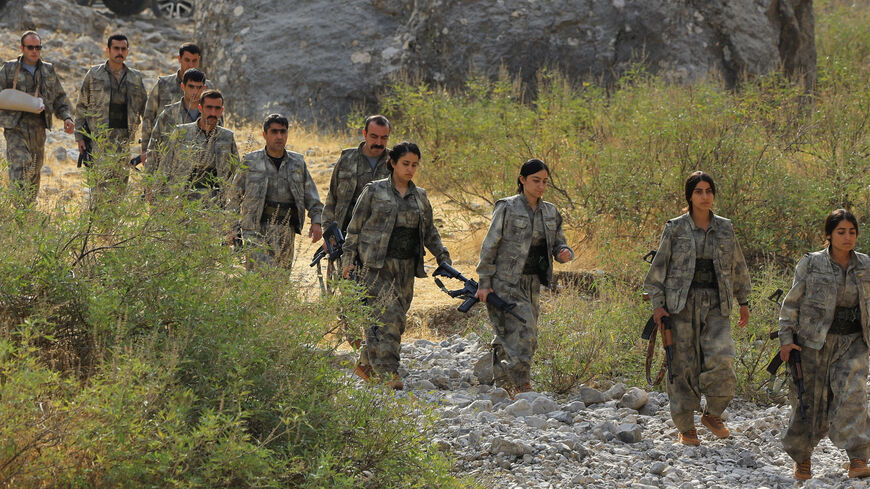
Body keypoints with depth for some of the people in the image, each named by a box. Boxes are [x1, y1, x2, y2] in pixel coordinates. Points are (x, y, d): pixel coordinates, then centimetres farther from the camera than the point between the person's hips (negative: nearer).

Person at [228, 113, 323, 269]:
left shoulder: (298, 163, 13)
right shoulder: (250, 162, 4)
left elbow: (311, 196, 16)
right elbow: (235, 196, 9)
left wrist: (316, 221, 3)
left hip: (286, 232, 4)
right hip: (256, 230, -4)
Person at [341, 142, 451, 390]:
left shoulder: (420, 196, 15)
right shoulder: (374, 191, 1)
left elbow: (430, 232, 24)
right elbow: (354, 227, 4)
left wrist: (443, 257, 14)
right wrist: (349, 258, -2)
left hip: (406, 268, 5)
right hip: (376, 266, -5)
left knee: (396, 320, 3)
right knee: (386, 316, -17)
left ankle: (365, 365, 17)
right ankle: (387, 372, -19)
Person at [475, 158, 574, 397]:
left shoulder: (550, 212, 9)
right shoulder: (507, 208, -8)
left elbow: (558, 243, 17)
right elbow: (489, 246, -6)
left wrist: (564, 253, -9)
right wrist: (484, 283, -10)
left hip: (532, 283, 6)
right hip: (505, 283, -6)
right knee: (522, 332, -17)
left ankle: (503, 383, 21)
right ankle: (520, 385, -15)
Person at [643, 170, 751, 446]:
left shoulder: (725, 229, 10)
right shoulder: (675, 228, 1)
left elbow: (737, 267, 19)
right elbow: (659, 268, 3)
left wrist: (743, 302, 19)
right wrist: (657, 304, -3)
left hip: (716, 305, 2)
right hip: (681, 304, -2)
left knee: (722, 359, -17)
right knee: (683, 364, -1)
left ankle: (712, 415, 5)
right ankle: (686, 428, 12)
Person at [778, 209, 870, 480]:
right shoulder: (810, 265, -4)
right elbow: (791, 304, 1)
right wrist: (786, 339, -4)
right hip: (815, 343, -1)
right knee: (810, 400, 4)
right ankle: (802, 459, 23)